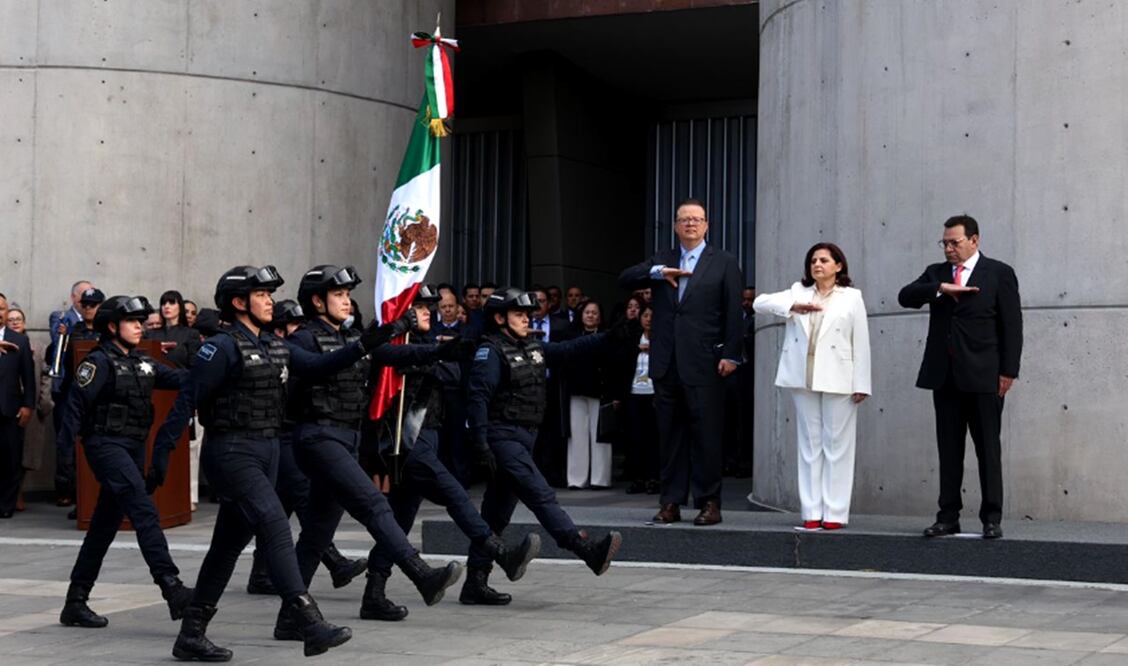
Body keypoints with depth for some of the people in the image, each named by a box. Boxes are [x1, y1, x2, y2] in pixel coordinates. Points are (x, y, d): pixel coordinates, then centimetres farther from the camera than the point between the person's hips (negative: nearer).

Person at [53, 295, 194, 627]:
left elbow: (175, 378, 4)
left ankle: (76, 602, 20)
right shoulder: (99, 362, -8)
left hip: (134, 448, 8)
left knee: (105, 525, 12)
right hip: (106, 446, -8)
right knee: (144, 511, -20)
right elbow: (76, 403, -12)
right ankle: (172, 589, -28)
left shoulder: (141, 362, 14)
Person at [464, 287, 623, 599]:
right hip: (502, 436, -9)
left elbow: (568, 350, 19)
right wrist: (481, 445, -23)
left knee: (498, 510, 9)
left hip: (523, 438, 9)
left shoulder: (532, 348, 15)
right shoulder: (491, 351, -9)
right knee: (540, 494, -16)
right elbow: (478, 398, -16)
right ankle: (587, 549, -25)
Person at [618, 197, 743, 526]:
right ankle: (671, 502, 10)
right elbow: (624, 279, 5)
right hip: (666, 363, 4)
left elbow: (734, 312, 1)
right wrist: (657, 273, -11)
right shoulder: (661, 261, 16)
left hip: (703, 363, -4)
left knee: (706, 434, -3)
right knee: (670, 434, 6)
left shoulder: (724, 263, 6)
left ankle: (709, 502, 2)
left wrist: (730, 355, -7)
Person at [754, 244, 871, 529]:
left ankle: (835, 512, 1)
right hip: (803, 379, 3)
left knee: (837, 445, -1)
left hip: (837, 381, -3)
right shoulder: (798, 292, 13)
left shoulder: (851, 297, 6)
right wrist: (793, 306, -16)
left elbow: (861, 343, 1)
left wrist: (861, 385, -6)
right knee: (809, 444, 6)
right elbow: (760, 302, 0)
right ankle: (812, 511, 9)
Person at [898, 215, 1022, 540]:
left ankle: (992, 518, 3)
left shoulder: (999, 273, 1)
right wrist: (940, 288, -17)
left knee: (988, 449, 0)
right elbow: (906, 296, -2)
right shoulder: (936, 273, 13)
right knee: (948, 449, 7)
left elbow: (1011, 325, -2)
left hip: (983, 377, -4)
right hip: (944, 376, 4)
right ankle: (948, 517, 11)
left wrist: (1008, 371, -8)